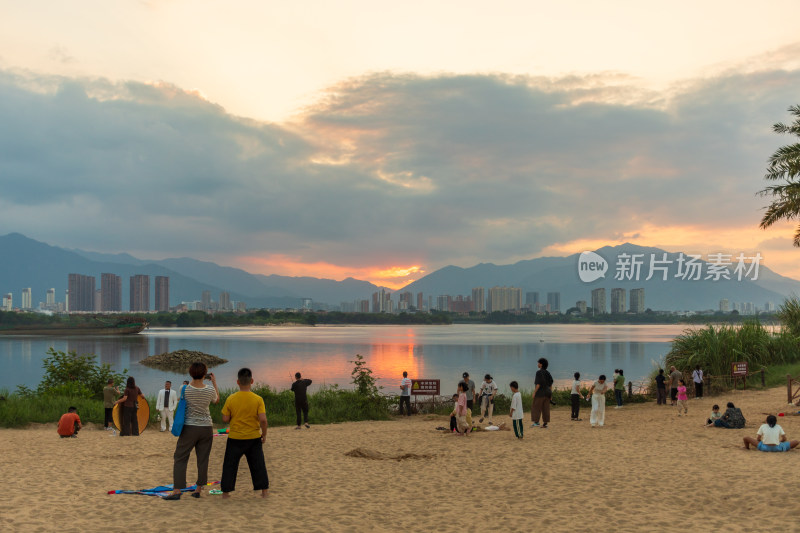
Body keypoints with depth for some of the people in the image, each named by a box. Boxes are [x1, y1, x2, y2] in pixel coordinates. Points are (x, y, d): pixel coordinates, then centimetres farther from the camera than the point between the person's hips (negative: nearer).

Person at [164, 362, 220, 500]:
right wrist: (214, 382, 21)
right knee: (203, 460, 11)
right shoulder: (210, 390, -7)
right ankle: (198, 490, 16)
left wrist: (194, 380, 17)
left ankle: (177, 491, 0)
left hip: (190, 428, -2)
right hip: (206, 428, 2)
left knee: (180, 459, 6)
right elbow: (217, 400, 15)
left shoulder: (185, 389, -12)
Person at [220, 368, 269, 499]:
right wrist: (264, 434, -1)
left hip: (235, 438, 0)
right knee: (258, 465, 11)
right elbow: (263, 419, -15)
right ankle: (264, 490, 13)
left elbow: (225, 418, -5)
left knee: (230, 465, 12)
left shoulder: (231, 399, -8)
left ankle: (226, 491, 14)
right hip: (254, 438, 0)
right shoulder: (258, 399, -11)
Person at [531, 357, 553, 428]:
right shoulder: (547, 372, 9)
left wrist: (534, 392, -16)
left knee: (536, 407, 1)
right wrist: (550, 393, 16)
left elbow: (539, 383, -21)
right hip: (547, 392, 7)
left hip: (540, 392, -7)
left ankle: (536, 422, -4)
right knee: (545, 408, 8)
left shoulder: (539, 372, -15)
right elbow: (550, 383, 10)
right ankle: (545, 423, 6)